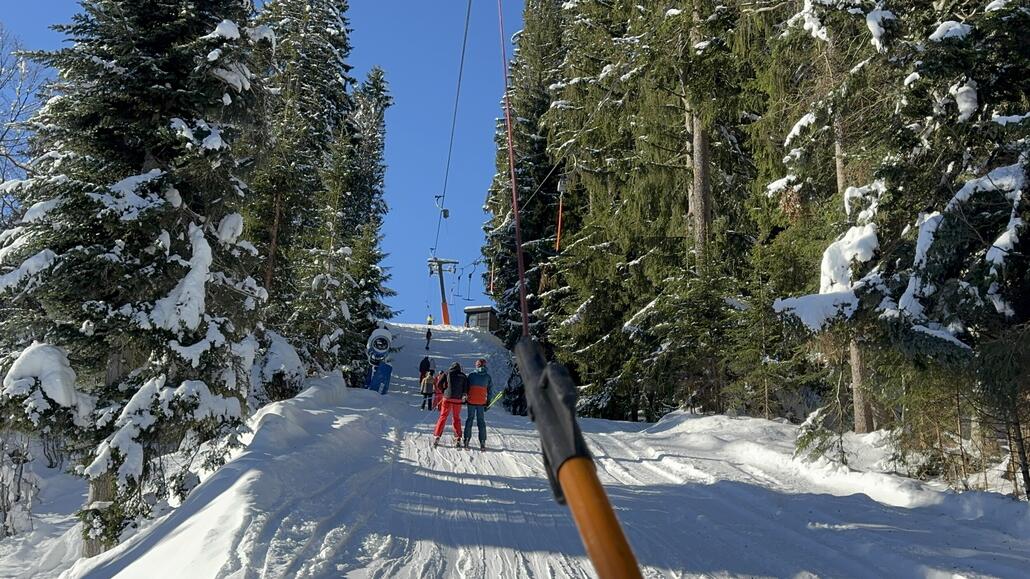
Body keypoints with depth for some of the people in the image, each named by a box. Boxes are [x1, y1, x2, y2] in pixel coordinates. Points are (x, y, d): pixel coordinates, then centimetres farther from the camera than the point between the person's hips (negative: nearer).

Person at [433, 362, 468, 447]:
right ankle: (458, 439, 9)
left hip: (447, 398, -1)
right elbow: (466, 388, 2)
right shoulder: (463, 376, 8)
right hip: (458, 399, 1)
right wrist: (464, 395, 19)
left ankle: (436, 437, -1)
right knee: (456, 418, 12)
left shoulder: (447, 373, 5)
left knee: (443, 417, 5)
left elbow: (439, 384, -1)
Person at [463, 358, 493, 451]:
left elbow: (466, 387, 2)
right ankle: (482, 443, 0)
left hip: (471, 401, -1)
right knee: (481, 421, 7)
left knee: (469, 419, 11)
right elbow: (490, 391, 5)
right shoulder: (488, 376, 3)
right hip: (481, 402, 1)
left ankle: (467, 440, 8)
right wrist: (488, 402, 10)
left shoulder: (471, 374, -1)